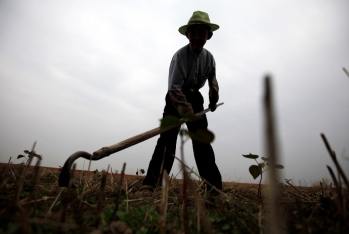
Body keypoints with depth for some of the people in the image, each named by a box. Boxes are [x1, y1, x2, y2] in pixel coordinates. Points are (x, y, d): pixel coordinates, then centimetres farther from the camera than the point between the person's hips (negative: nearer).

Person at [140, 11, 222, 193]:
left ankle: (215, 186, 2)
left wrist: (214, 99, 18)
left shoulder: (209, 58, 0)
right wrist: (187, 111, -35)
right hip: (176, 98, -4)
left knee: (202, 141, -1)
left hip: (195, 98, 5)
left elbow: (212, 80, 19)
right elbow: (174, 88, -25)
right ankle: (149, 184, -13)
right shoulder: (180, 55, -17)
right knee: (168, 139, -16)